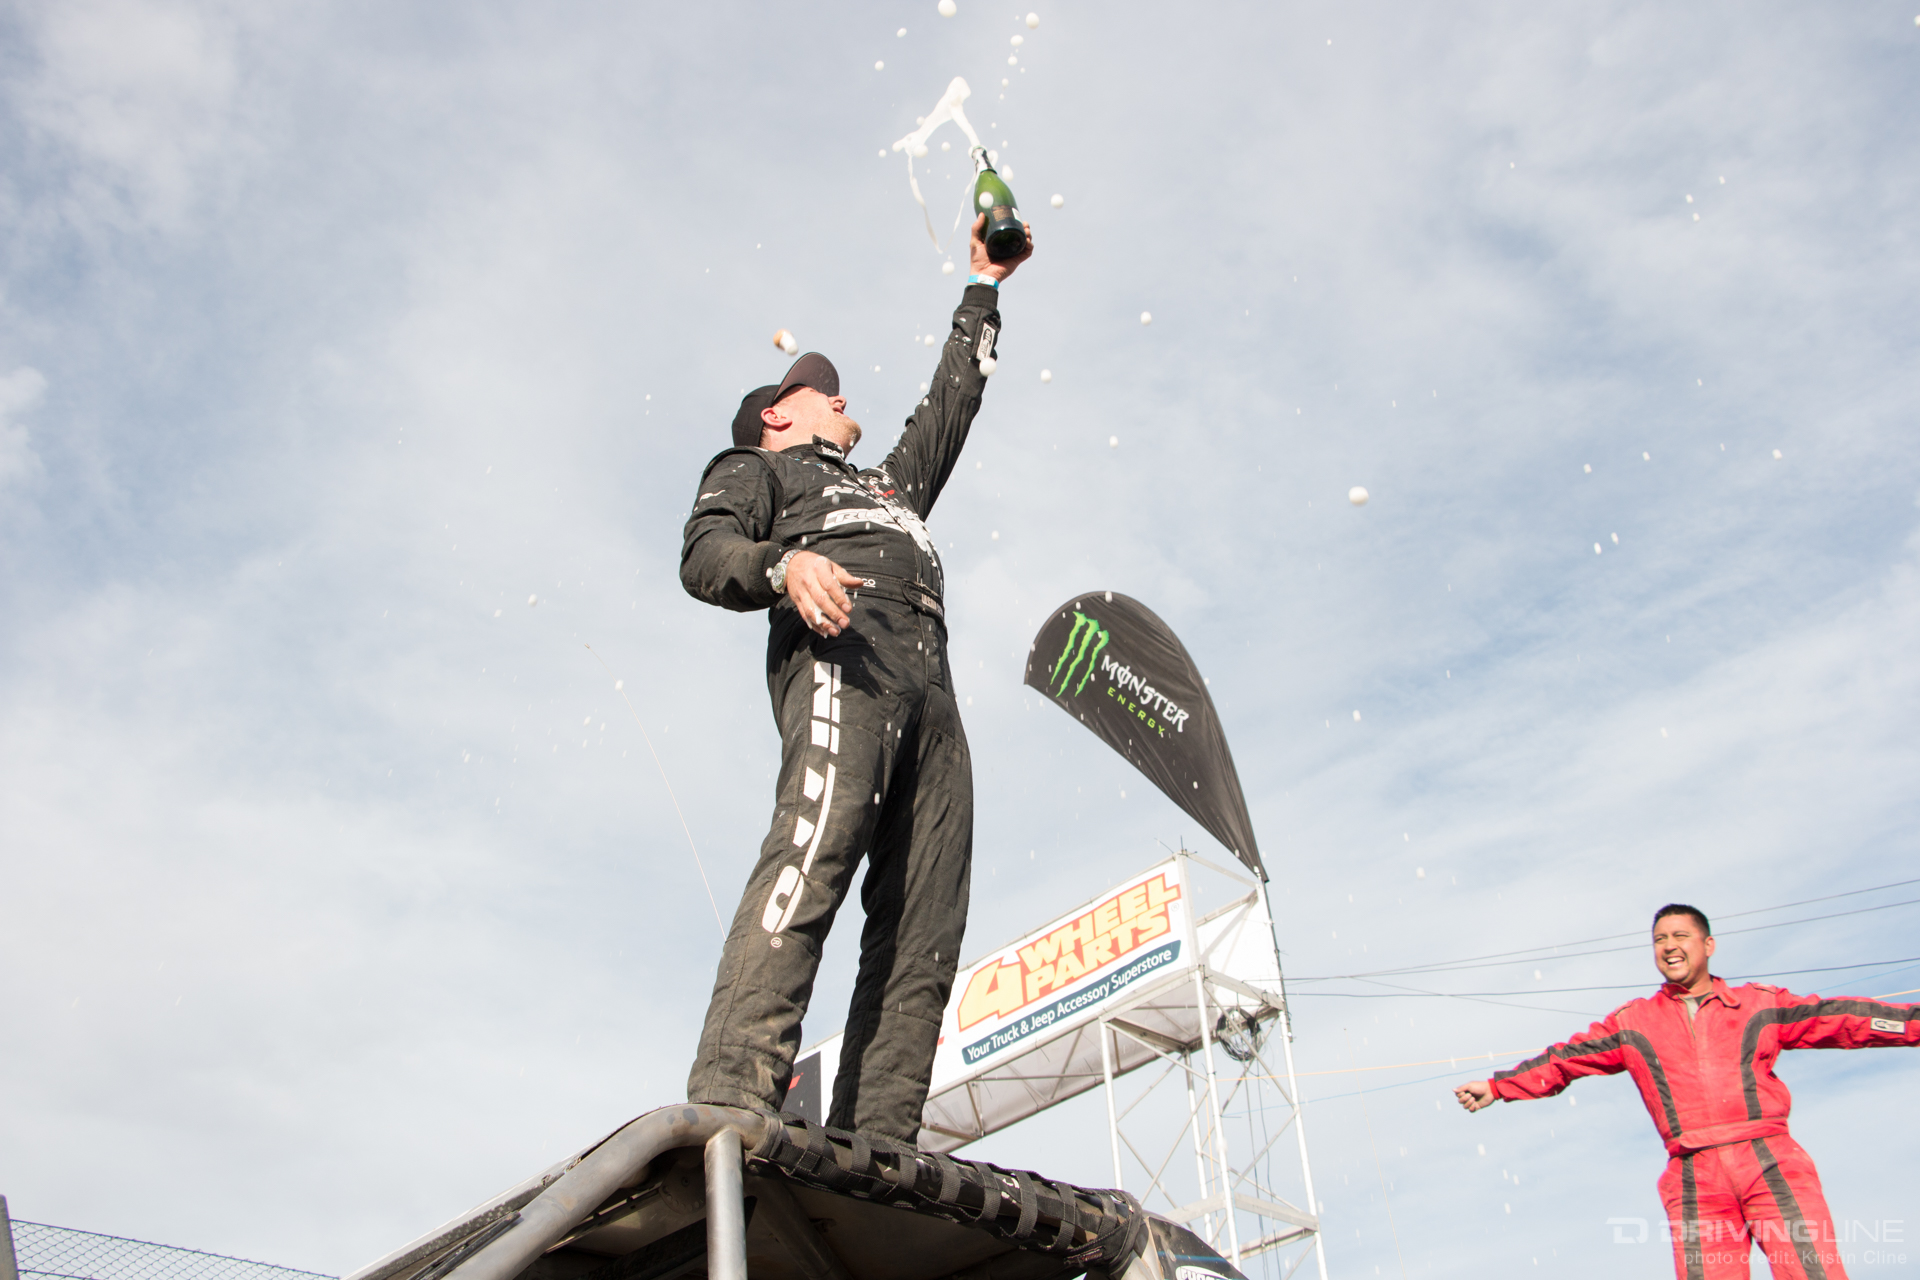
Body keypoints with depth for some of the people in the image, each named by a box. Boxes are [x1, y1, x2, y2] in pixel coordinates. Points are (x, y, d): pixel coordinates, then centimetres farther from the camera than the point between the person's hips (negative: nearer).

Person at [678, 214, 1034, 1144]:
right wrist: (784, 565, -13)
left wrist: (984, 290, 58)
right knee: (816, 849, -31)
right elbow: (703, 554, 8)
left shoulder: (892, 482, 47)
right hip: (840, 654, -6)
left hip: (928, 689, 6)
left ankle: (874, 1157, -21)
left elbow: (951, 402, 54)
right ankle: (729, 1104, -42)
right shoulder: (752, 469, 28)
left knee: (923, 932, -12)